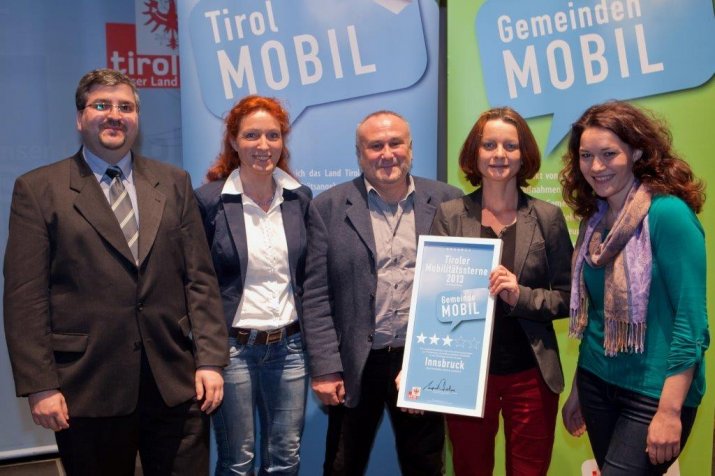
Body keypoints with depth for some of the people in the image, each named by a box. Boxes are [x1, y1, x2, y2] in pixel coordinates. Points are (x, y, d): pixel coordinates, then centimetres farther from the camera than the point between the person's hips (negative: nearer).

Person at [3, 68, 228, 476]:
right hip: (87, 388, -2)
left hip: (177, 383, 2)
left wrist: (210, 360, -2)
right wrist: (40, 385, -8)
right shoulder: (38, 189, 2)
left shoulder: (174, 183, 9)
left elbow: (200, 278, 5)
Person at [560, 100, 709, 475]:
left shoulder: (669, 214, -15)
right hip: (597, 383, 7)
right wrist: (577, 390, 13)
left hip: (654, 393, -6)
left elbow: (690, 318, -17)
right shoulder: (594, 220, 4)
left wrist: (669, 411, -19)